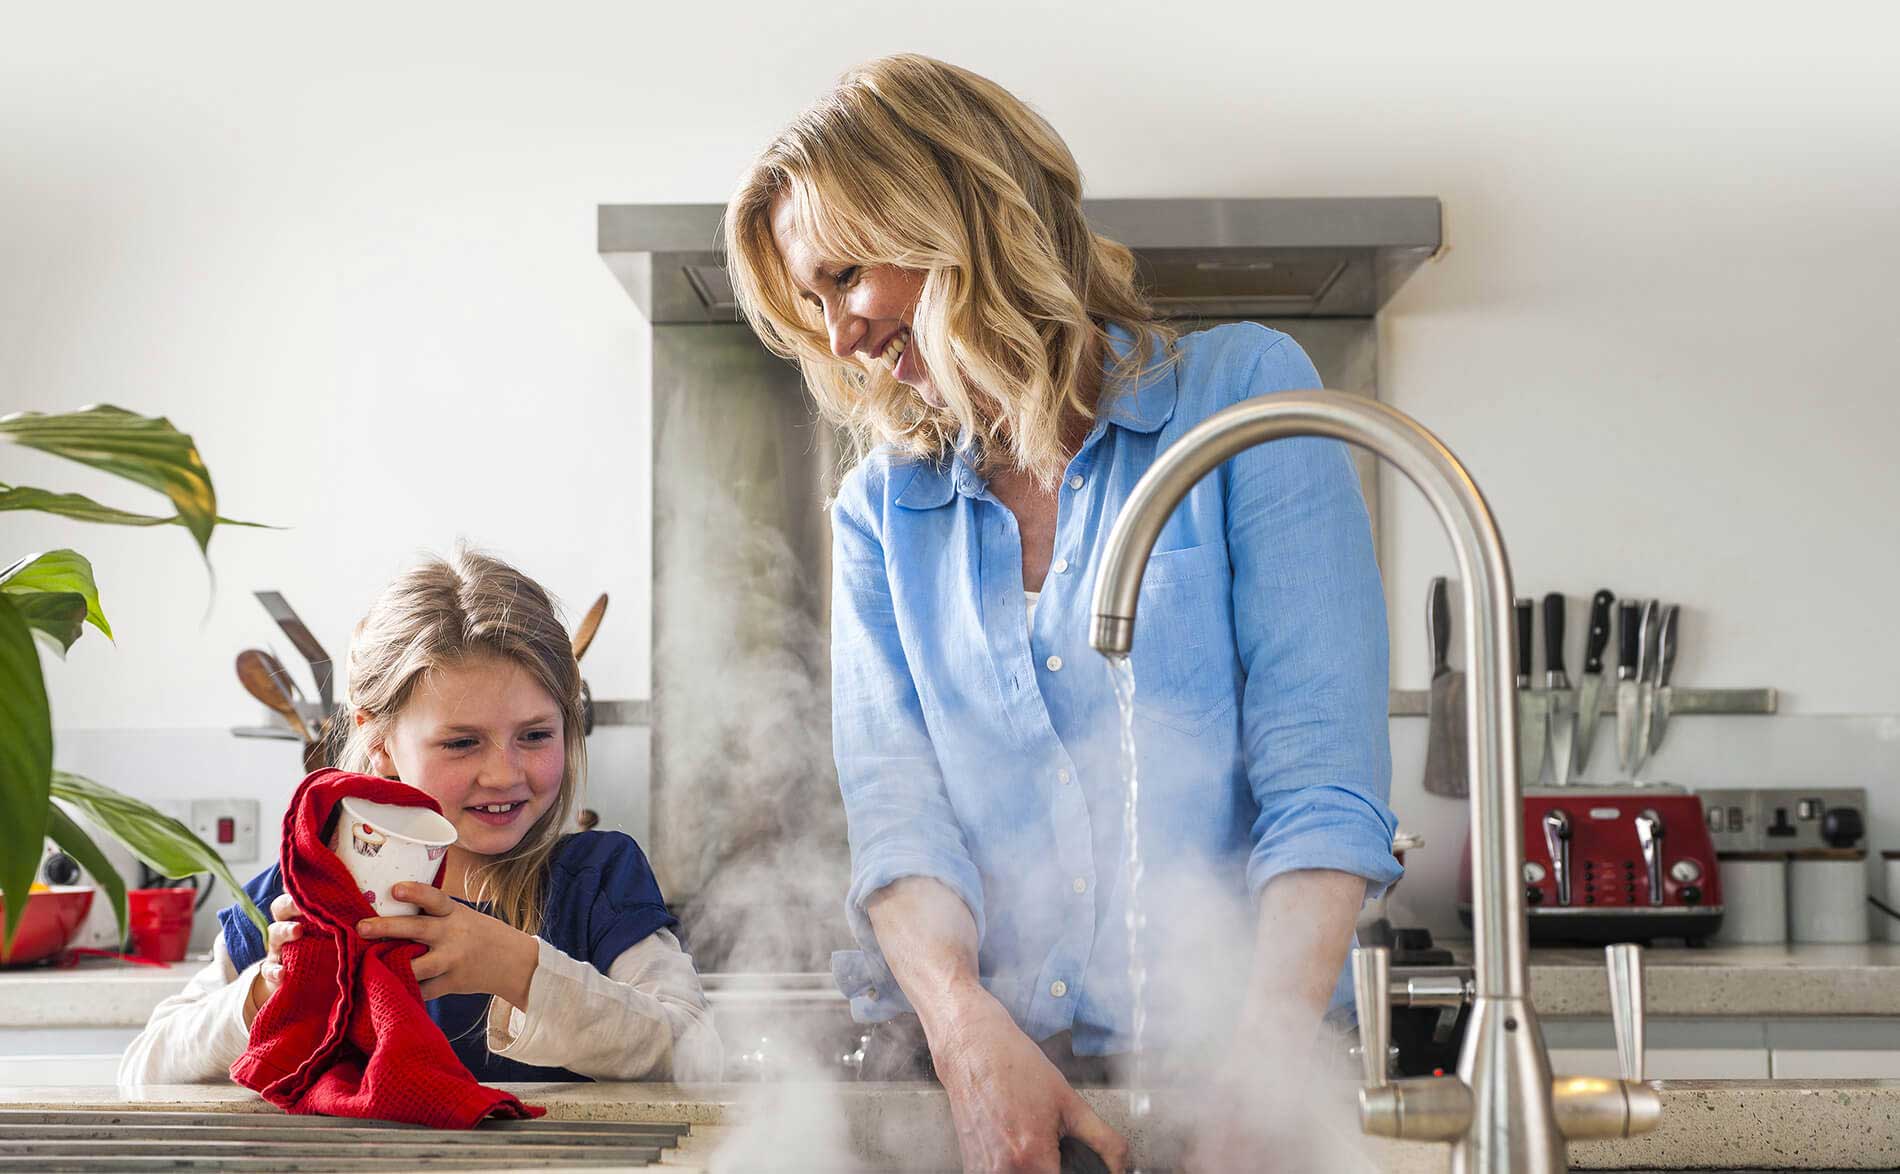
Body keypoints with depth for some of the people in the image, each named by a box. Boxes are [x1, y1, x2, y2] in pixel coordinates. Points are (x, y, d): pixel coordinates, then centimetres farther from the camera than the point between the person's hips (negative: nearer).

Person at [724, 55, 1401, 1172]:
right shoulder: (882, 508, 12)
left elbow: (1323, 778, -5)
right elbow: (894, 799, 1)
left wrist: (1263, 1063, -17)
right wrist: (971, 1032, -17)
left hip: (1229, 1049, -2)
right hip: (967, 1066, 2)